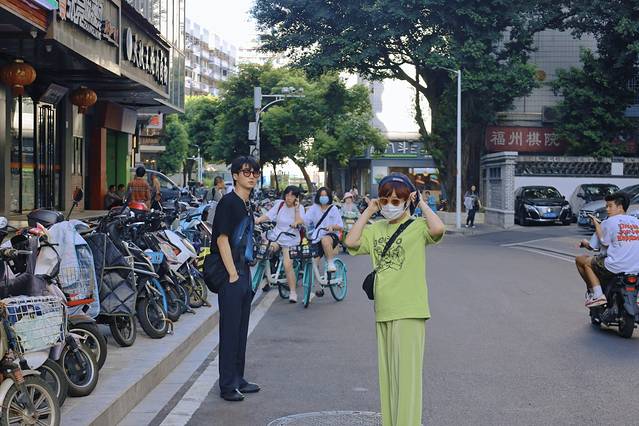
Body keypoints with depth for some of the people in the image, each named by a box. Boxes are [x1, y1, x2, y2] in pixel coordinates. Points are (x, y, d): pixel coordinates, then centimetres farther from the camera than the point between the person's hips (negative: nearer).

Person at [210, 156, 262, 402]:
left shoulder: (247, 205, 15)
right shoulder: (228, 202, -11)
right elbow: (222, 239, -16)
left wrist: (246, 273, 17)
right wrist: (232, 274, -18)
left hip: (244, 272, 9)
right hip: (230, 274, -9)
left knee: (241, 329, 14)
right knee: (230, 329, -4)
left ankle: (238, 379, 24)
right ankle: (227, 385, 2)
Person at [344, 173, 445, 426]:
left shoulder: (417, 226, -5)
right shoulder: (376, 228, 12)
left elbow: (438, 229, -26)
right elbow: (351, 242, -2)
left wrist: (422, 204, -11)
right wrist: (368, 212, 4)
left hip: (409, 311, -6)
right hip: (383, 310, 6)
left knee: (407, 374, -5)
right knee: (387, 373, 14)